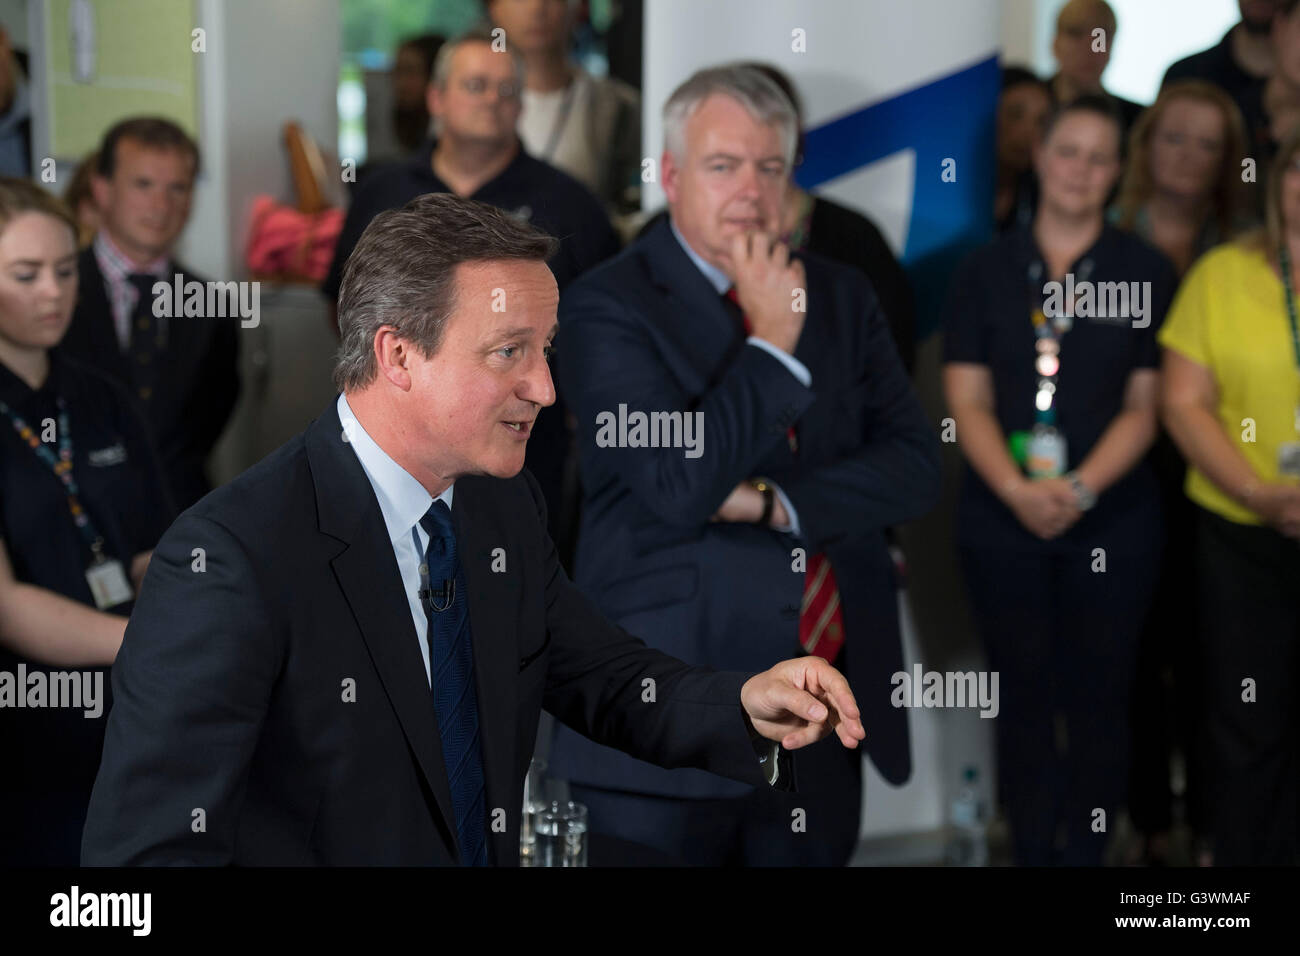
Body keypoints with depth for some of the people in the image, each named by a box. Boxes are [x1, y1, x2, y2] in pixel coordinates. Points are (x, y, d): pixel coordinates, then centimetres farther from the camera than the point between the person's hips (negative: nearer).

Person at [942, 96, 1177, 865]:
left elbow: (1144, 407, 1)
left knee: (1099, 697, 2)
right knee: (1025, 695, 5)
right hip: (1003, 520, 1)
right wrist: (1018, 490, -14)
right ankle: (1032, 851, 14)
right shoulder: (989, 270, 7)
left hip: (1112, 522, -1)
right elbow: (968, 401, 2)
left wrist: (1082, 487, -14)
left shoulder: (1146, 273, 4)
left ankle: (1086, 853, 12)